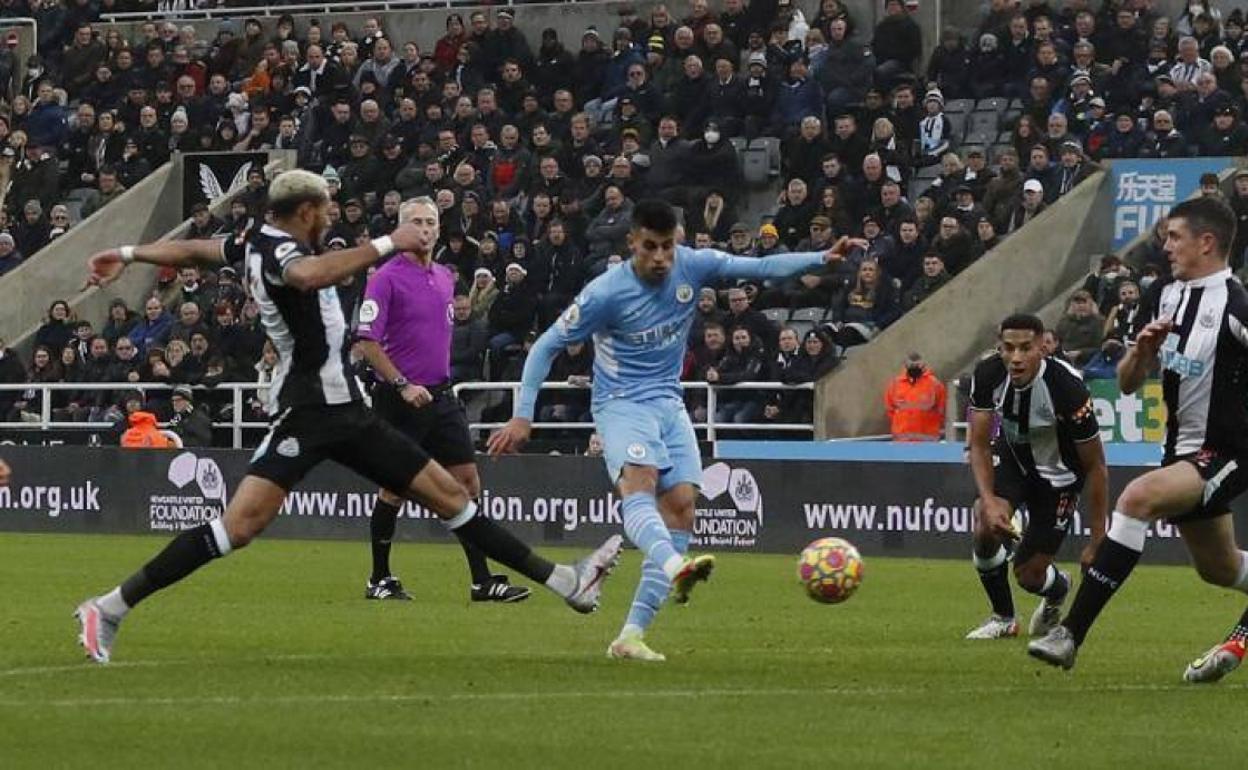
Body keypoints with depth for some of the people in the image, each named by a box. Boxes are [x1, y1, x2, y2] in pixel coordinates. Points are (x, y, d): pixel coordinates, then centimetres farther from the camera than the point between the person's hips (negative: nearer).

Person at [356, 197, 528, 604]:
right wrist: (402, 385, -20)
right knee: (395, 489, 2)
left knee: (468, 481, 0)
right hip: (401, 398, -6)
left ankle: (483, 581, 0)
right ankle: (379, 580, 14)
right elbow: (368, 342, -14)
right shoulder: (387, 277, -10)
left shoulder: (445, 276, 12)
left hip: (441, 396, 6)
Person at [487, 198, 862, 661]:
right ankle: (676, 569, -64)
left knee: (681, 507, -8)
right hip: (621, 404, -6)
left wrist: (823, 258, -13)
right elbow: (546, 346, -7)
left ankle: (631, 636, -8)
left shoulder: (692, 266, -4)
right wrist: (523, 416, -11)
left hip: (669, 404, 6)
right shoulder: (605, 294, -15)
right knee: (639, 484, -33)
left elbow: (761, 267, 1)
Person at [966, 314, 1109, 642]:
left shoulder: (1068, 389, -34)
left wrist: (1097, 542, -19)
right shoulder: (988, 375, -23)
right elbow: (979, 446, -12)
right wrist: (989, 503, -29)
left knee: (1030, 575, -3)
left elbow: (1095, 467, -22)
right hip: (1012, 457, 3)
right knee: (986, 528, -25)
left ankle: (1058, 590, 38)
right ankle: (1002, 618, 2)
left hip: (1057, 474, -3)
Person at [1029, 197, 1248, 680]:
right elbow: (1128, 383, 8)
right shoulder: (1165, 295, 5)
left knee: (1138, 498, -29)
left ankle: (1071, 634, -30)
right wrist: (1143, 347, -11)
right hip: (1183, 449, 9)